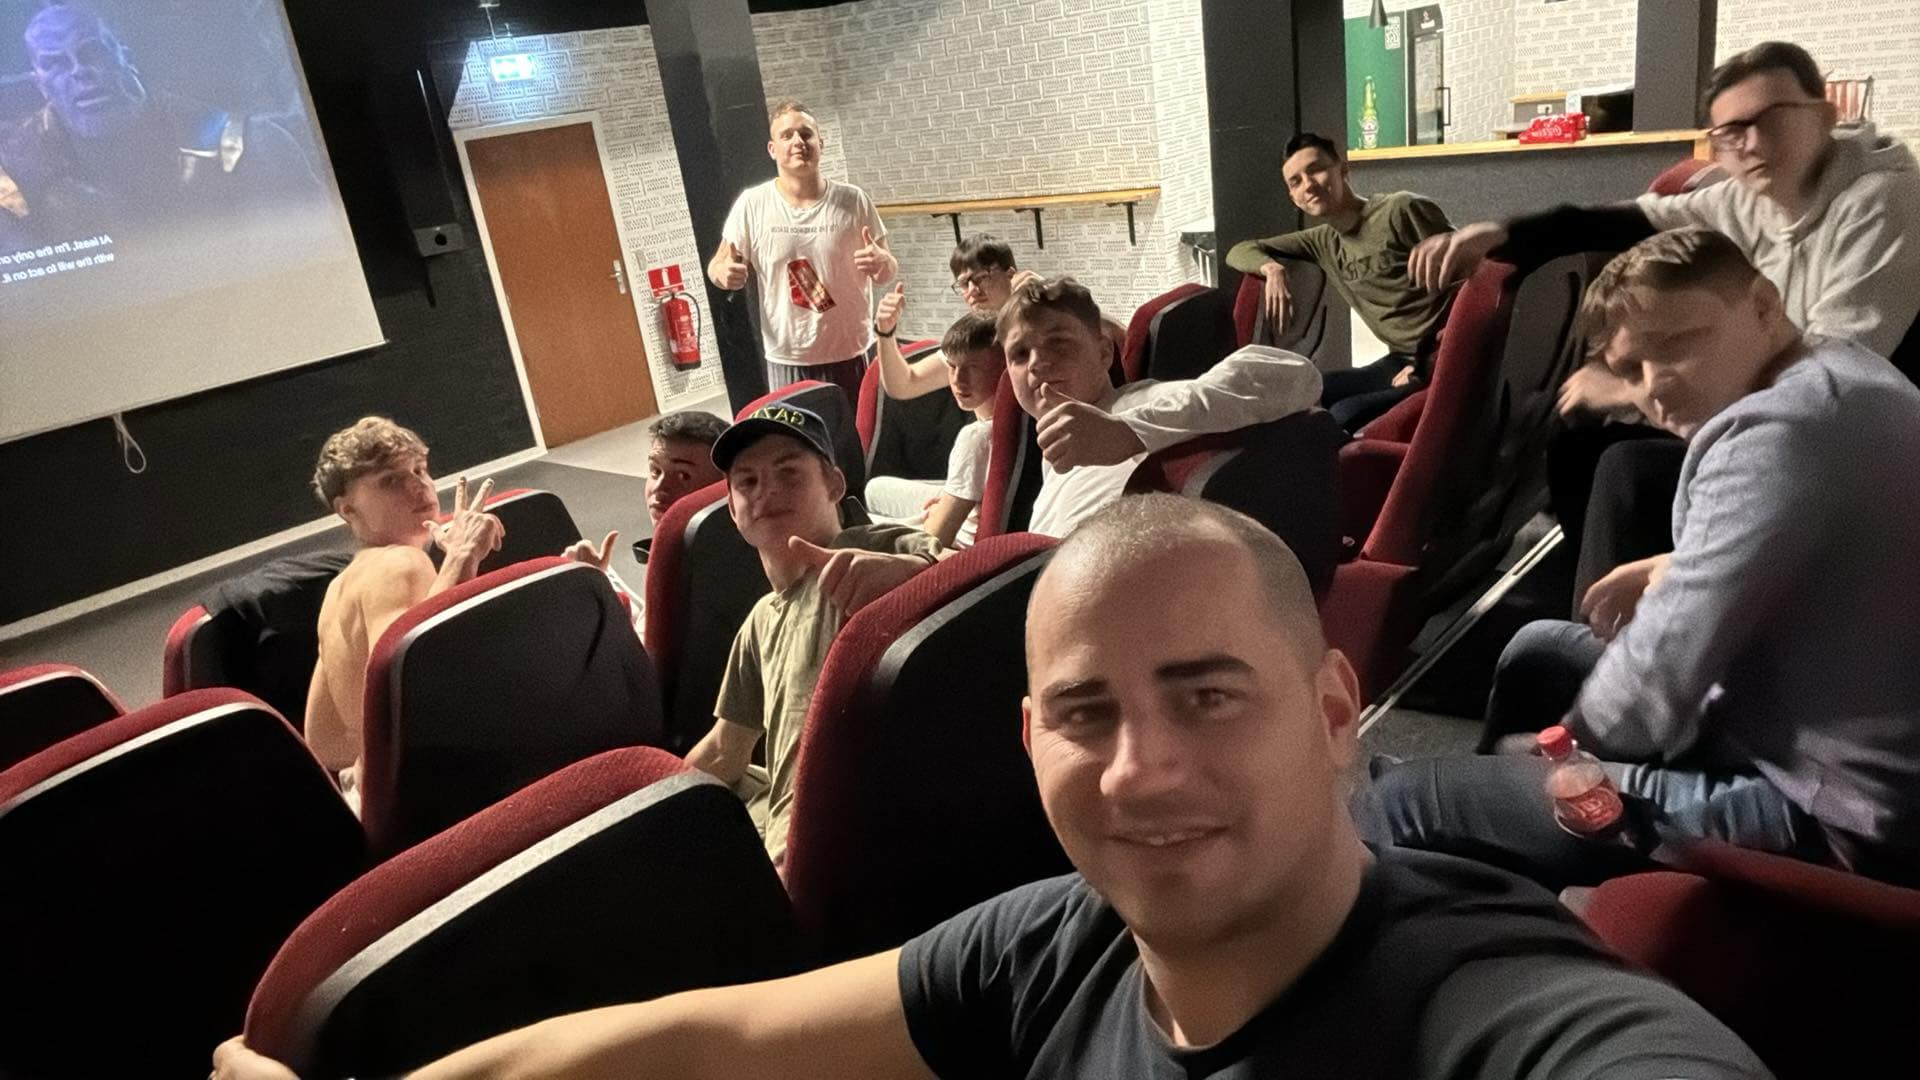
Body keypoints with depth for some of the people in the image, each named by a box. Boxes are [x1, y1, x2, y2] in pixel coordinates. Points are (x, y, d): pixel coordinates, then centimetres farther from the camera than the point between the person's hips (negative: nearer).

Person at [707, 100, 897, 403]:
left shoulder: (854, 201, -3)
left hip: (852, 357, 1)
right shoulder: (752, 204, -5)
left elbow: (888, 270, 5)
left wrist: (882, 263, -20)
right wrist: (724, 272, -22)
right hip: (787, 362, 0)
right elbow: (718, 265, 3)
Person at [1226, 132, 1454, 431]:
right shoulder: (1324, 242, 13)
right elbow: (1240, 251, 19)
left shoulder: (1402, 210, -8)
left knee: (1344, 416, -27)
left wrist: (1433, 360, -16)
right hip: (1400, 361, 7)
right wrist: (1273, 268, -4)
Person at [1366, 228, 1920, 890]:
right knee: (1539, 651, 25)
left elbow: (1663, 678, -25)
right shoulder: (1841, 373, 9)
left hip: (1828, 814, -11)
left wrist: (1568, 741, -5)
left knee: (1404, 804, -11)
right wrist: (1683, 570, 8)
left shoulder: (1775, 429, -24)